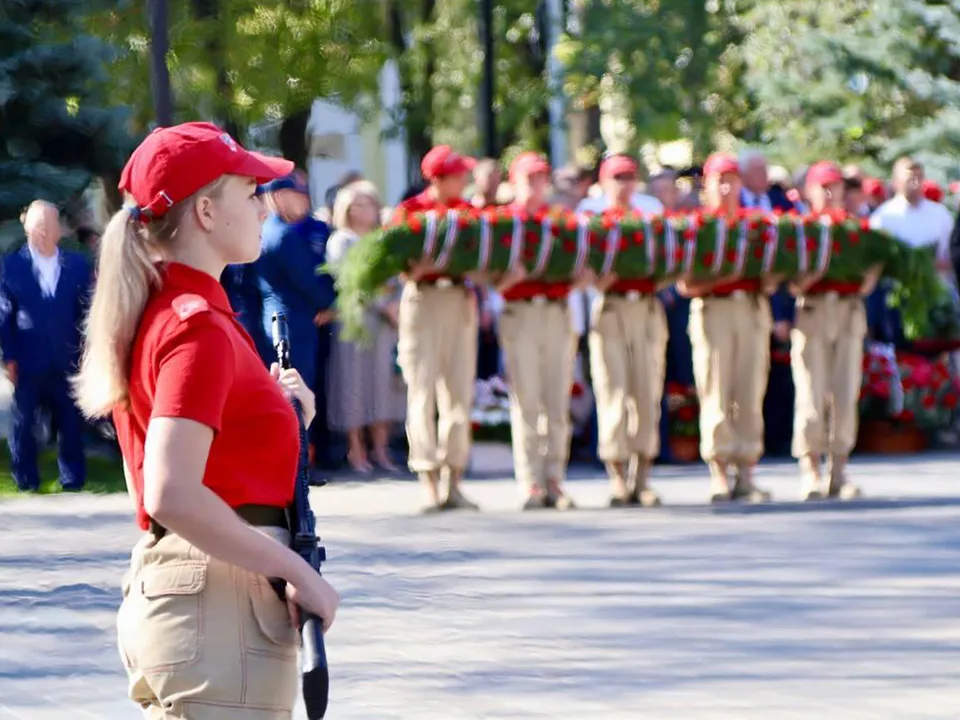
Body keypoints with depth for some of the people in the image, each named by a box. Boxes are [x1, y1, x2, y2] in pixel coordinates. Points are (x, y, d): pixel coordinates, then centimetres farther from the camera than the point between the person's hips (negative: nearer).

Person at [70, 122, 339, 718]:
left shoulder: (156, 310, 15)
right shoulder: (198, 326, -15)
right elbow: (172, 496, -25)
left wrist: (280, 410, 13)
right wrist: (296, 571, -19)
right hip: (220, 600, -10)